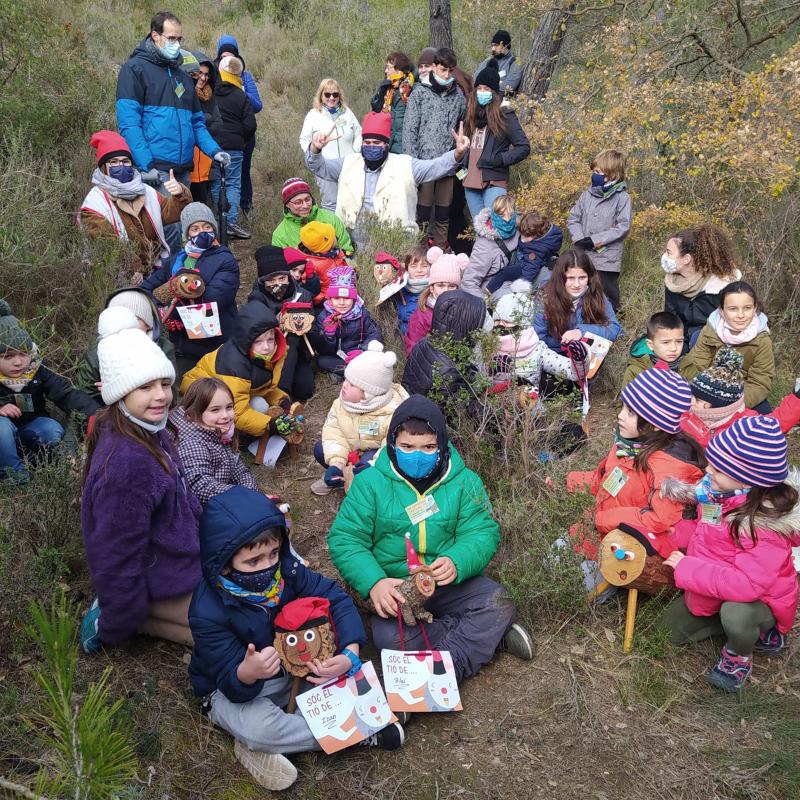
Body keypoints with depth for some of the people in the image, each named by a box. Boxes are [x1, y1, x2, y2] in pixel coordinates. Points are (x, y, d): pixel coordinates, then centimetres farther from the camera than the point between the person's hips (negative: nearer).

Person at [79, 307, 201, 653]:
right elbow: (119, 555, -26)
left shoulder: (150, 432, -5)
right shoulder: (126, 463, -34)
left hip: (183, 556, 9)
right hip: (162, 581, -9)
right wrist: (116, 629, -17)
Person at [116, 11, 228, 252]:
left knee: (180, 230, 11)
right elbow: (129, 122, -10)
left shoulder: (182, 75, 23)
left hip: (183, 169, 8)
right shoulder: (135, 68, 0)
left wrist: (214, 151, 7)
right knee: (170, 230, -17)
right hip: (156, 169, -7)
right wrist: (146, 165, -21)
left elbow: (196, 121, 26)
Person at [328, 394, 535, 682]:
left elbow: (483, 533, -4)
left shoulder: (463, 480, 0)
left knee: (499, 604, -25)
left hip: (451, 582, 2)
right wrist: (374, 582, -26)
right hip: (394, 585, -1)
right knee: (389, 636, -31)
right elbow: (344, 540, -7)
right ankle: (488, 635, -17)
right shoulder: (370, 482, -5)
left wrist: (456, 562, -28)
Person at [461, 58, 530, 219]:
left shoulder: (504, 115, -2)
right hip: (471, 182, 6)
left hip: (494, 183, -6)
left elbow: (524, 147, -5)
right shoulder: (471, 113, 14)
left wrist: (499, 159, -13)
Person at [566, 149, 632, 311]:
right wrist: (579, 238, -10)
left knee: (608, 300, 7)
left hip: (607, 260, -4)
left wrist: (596, 240, -18)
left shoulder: (622, 198, -9)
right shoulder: (587, 195, 4)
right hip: (583, 257, 4)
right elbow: (573, 218, 7)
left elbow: (623, 227, -14)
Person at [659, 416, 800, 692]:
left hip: (760, 600, -8)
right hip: (716, 593, 8)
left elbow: (748, 585, -39)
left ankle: (739, 655, -3)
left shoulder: (766, 523, -36)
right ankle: (752, 628, 20)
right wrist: (677, 533, -15)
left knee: (736, 612, -39)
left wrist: (687, 567, -33)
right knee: (671, 628, 13)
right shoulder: (718, 492, -14)